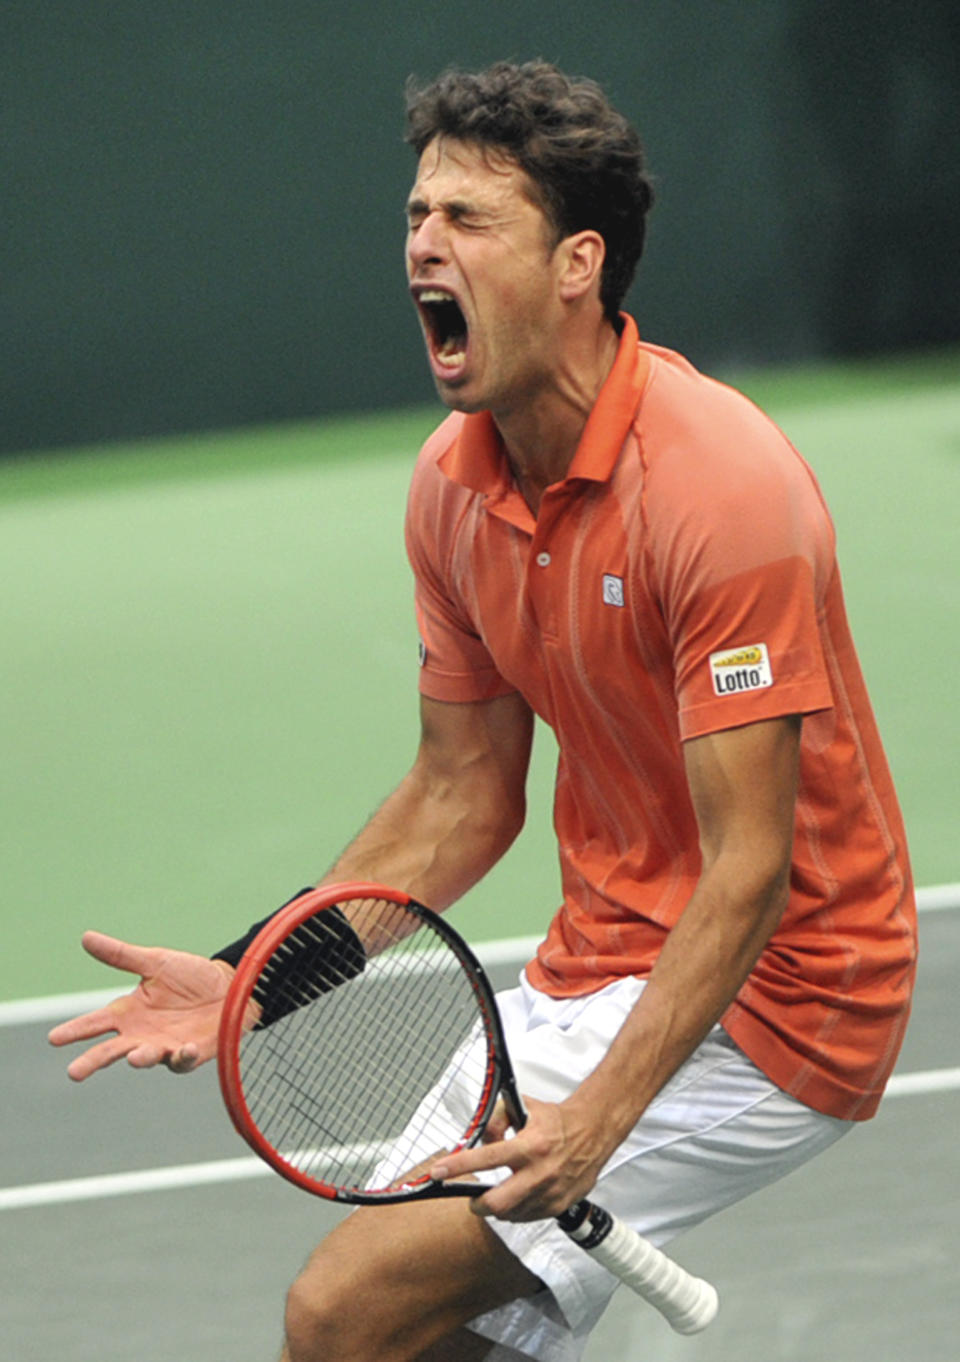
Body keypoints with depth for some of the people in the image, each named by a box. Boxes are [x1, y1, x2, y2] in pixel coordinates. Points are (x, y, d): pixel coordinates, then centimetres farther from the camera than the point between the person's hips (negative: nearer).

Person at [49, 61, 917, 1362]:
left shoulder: (720, 485, -24)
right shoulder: (453, 483, 1)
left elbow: (748, 869, -26)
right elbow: (464, 792, 10)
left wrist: (595, 1119, -37)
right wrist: (250, 977, -2)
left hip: (759, 1001, -8)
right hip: (593, 976, 8)